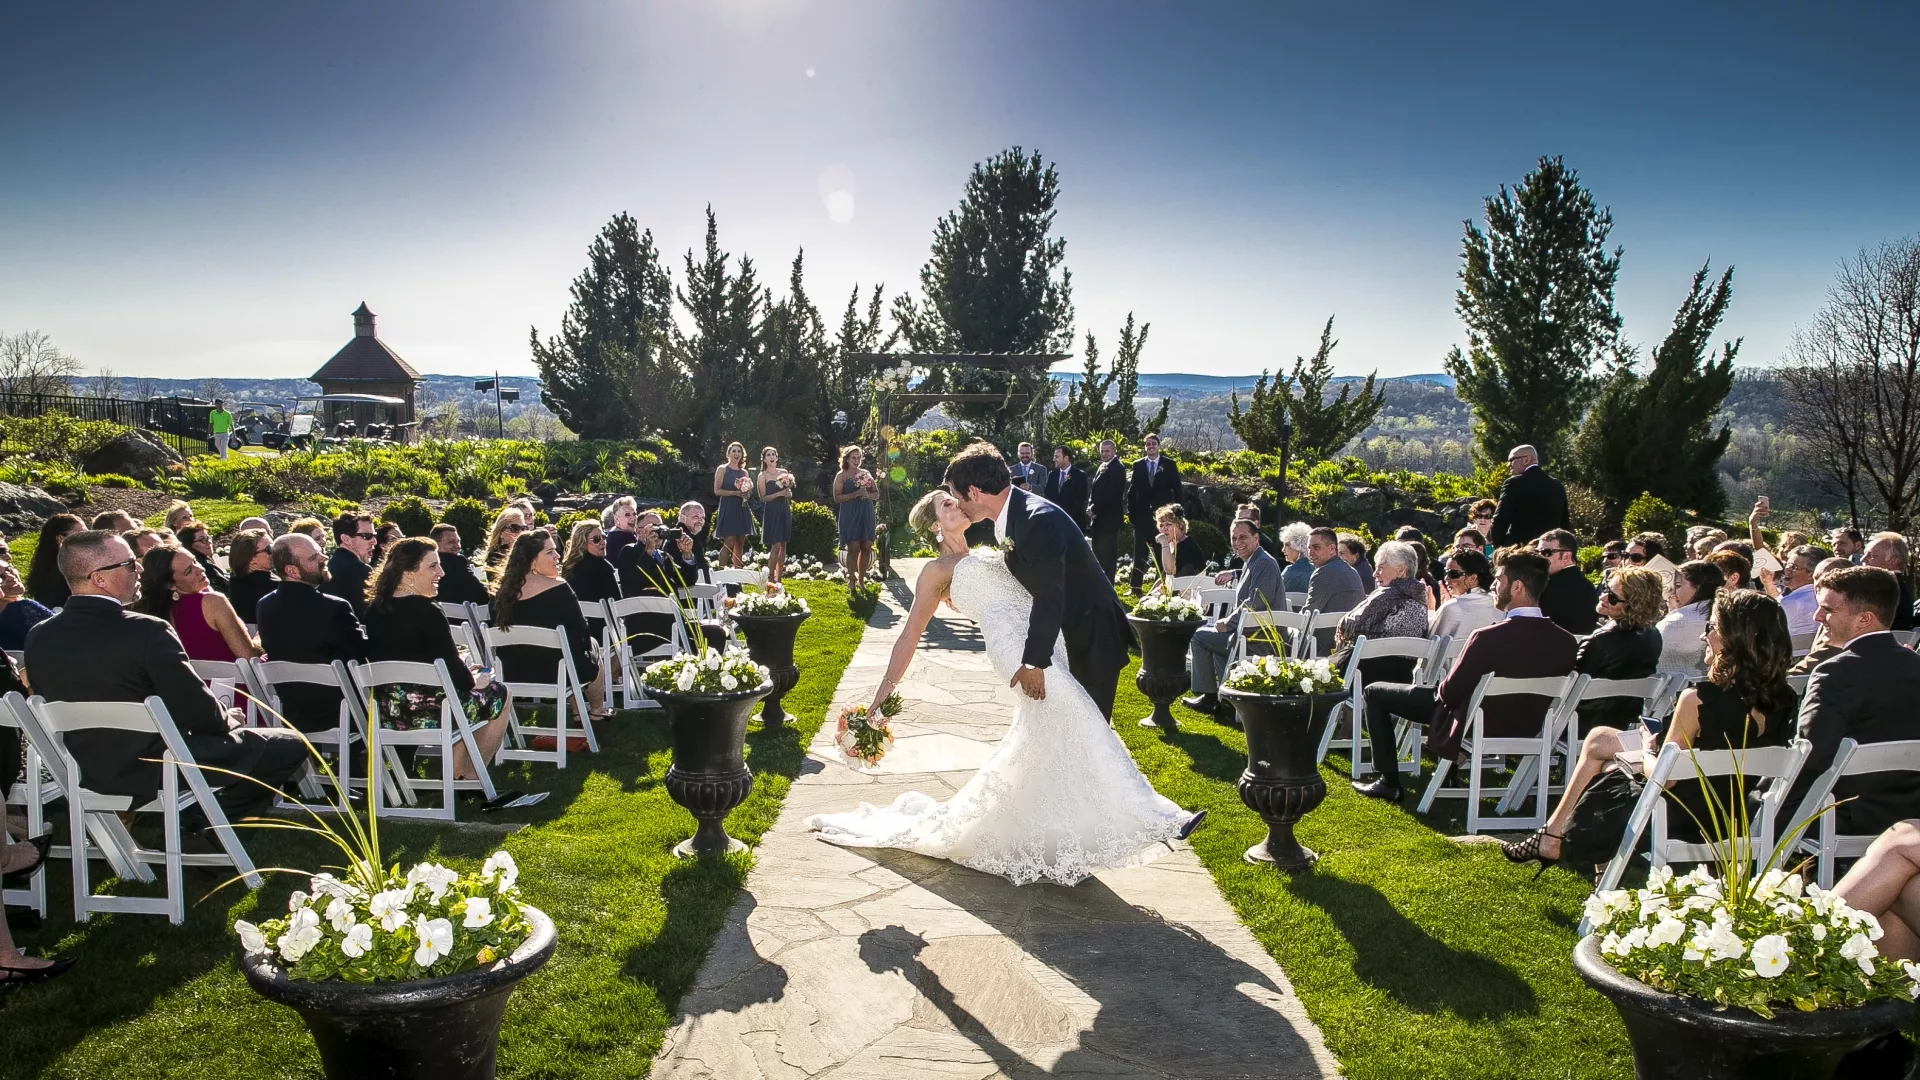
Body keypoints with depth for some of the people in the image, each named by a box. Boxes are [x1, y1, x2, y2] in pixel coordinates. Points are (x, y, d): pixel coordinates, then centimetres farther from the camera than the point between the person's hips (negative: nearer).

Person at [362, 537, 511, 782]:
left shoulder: (374, 609, 3)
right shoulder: (426, 612, -20)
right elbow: (457, 676, -18)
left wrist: (463, 671, 19)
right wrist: (474, 679, 4)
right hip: (430, 713, -8)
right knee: (498, 695, 17)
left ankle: (457, 774, 32)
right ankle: (470, 778, 23)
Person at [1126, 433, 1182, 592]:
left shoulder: (1169, 464, 2)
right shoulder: (1138, 465, 6)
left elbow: (1177, 489, 2)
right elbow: (1132, 490, 6)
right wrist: (1131, 511, -1)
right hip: (1142, 515, 1)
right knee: (1140, 552, 3)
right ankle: (1135, 586, 6)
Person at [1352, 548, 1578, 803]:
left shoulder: (1488, 638, -31)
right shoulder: (1566, 641, -13)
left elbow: (1449, 693, -20)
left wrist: (1441, 689, 3)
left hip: (1475, 729, -6)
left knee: (1374, 692, 9)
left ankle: (1389, 782, 12)